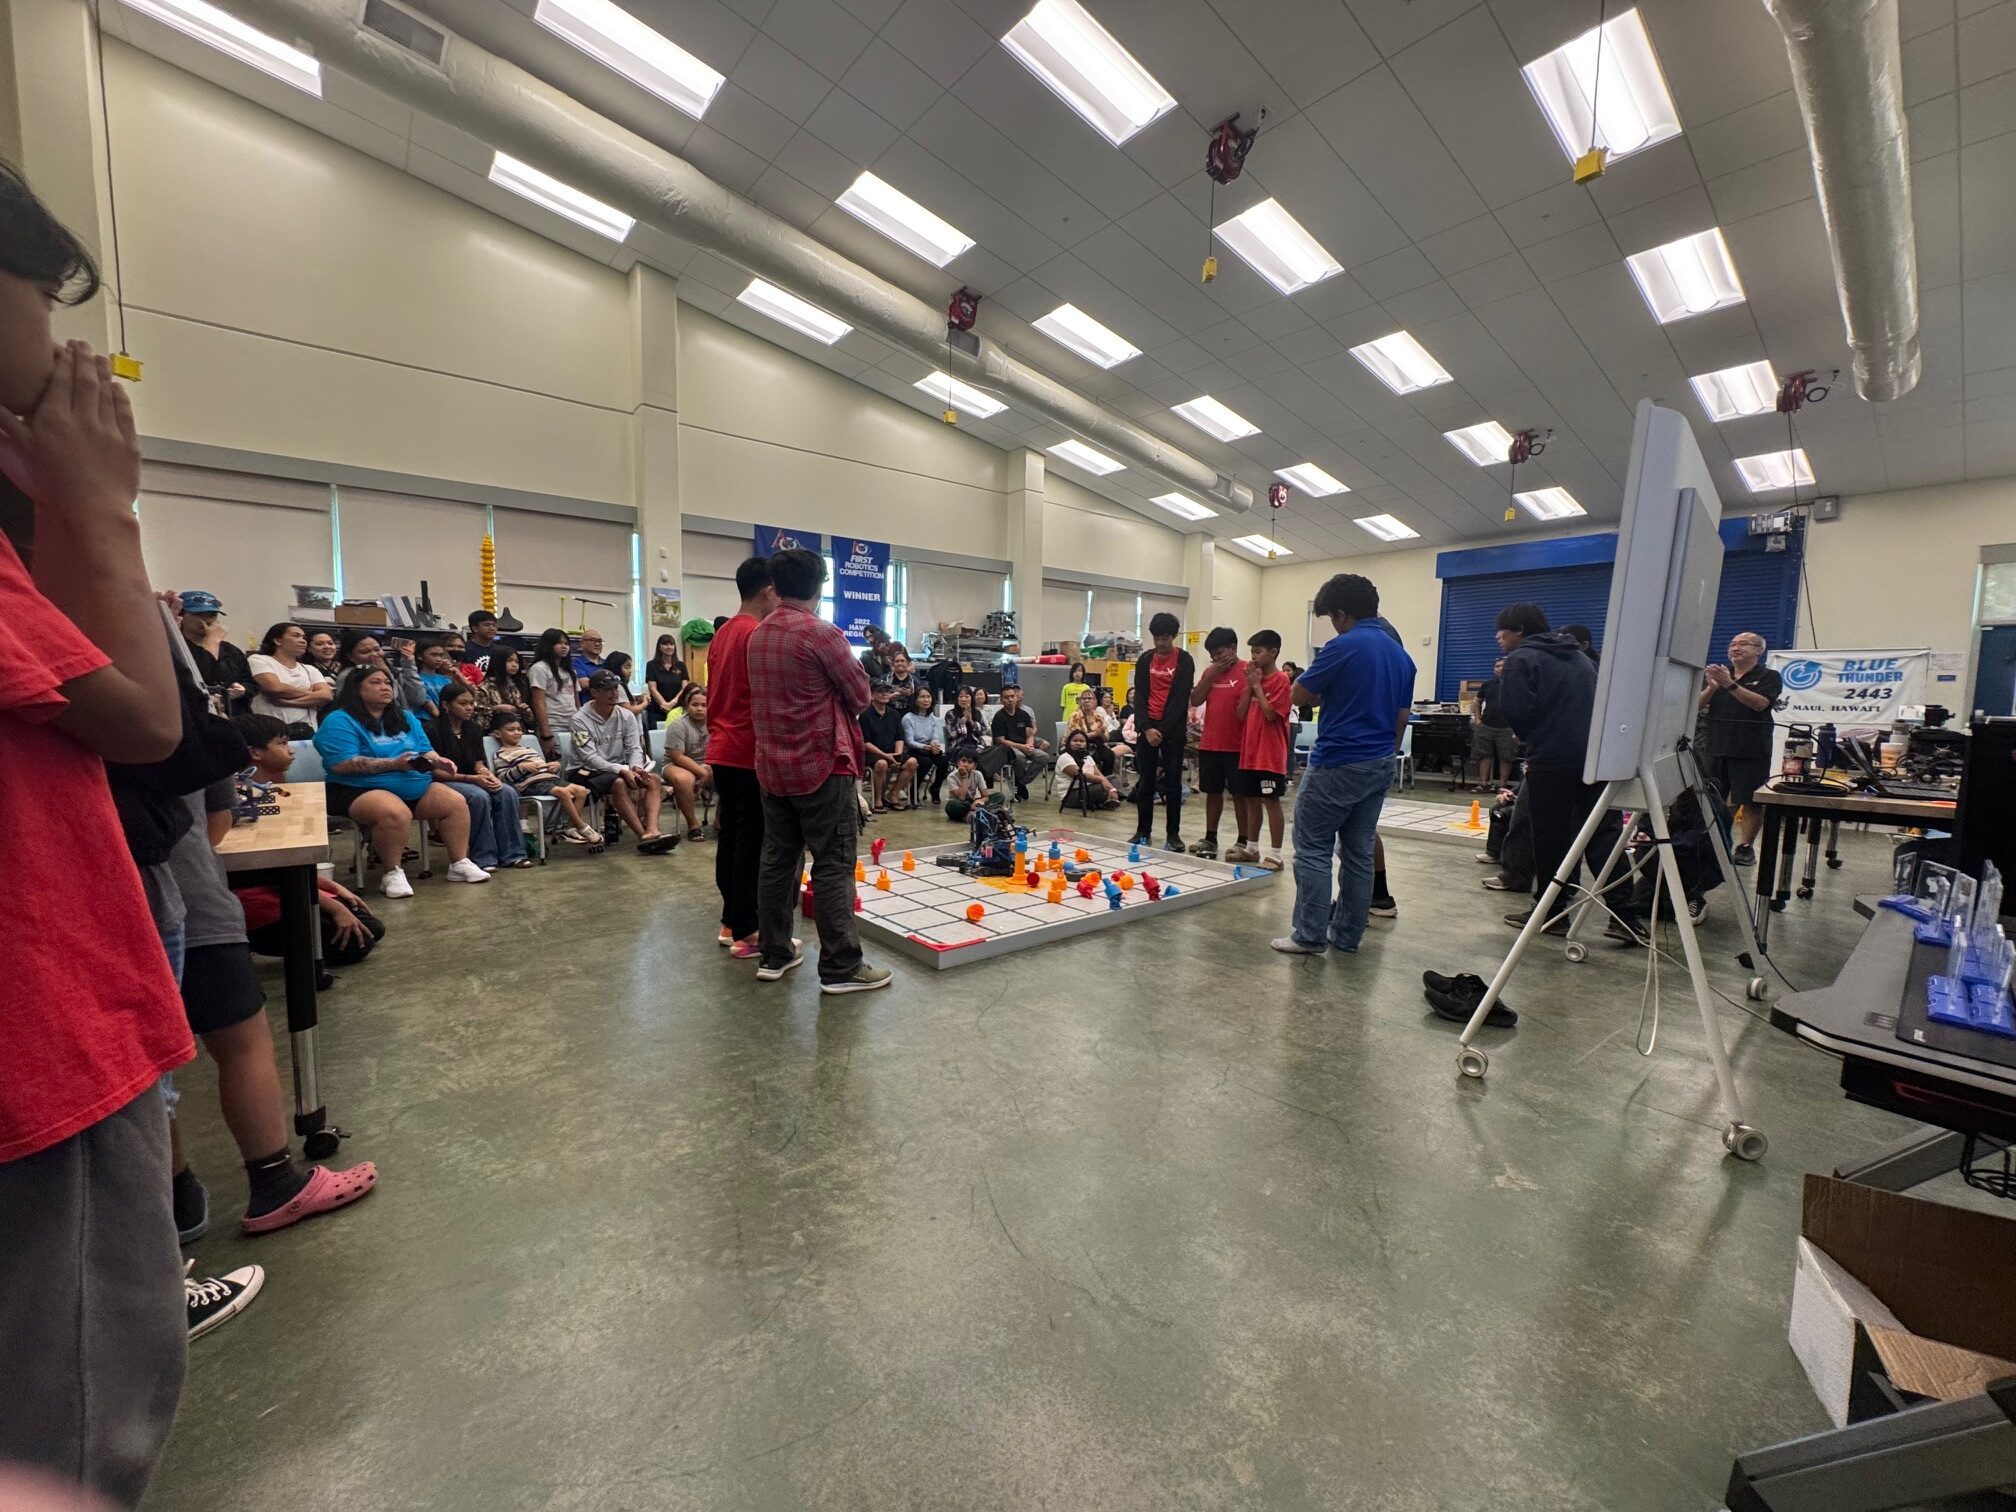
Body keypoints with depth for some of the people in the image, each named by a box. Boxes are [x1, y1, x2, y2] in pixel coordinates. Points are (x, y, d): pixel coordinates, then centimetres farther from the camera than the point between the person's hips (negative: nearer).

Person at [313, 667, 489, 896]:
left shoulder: (405, 718, 17)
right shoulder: (340, 721, -6)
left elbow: (425, 750, 17)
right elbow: (342, 765, -17)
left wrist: (436, 760, -7)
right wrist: (393, 764, -21)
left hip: (415, 788, 7)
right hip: (361, 791, -7)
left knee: (456, 803, -13)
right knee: (396, 813, -37)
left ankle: (460, 863, -6)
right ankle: (393, 874, -20)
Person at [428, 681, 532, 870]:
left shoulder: (474, 728, 10)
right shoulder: (433, 730, -9)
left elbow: (478, 763, 7)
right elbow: (435, 771, -13)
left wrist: (488, 774, -17)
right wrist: (472, 779, -23)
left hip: (471, 781, 6)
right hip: (444, 783, -6)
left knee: (508, 792, -23)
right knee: (479, 797, -35)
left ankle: (510, 854, -21)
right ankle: (484, 859, -26)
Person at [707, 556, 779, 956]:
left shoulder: (721, 634, 14)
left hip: (722, 751, 9)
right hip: (750, 754, -9)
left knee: (729, 838, 14)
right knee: (751, 844, -3)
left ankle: (731, 922, 23)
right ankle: (746, 933, 4)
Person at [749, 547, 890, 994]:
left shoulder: (758, 635, 8)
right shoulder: (821, 633, -14)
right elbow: (861, 696, -7)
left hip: (772, 766, 8)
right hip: (822, 765, -7)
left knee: (778, 860, 13)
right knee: (833, 866, -2)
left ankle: (774, 954, 22)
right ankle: (841, 967, 2)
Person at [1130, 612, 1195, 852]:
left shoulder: (1184, 660, -1)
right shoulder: (1145, 659, 8)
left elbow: (1181, 698, -7)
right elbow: (1139, 696, 4)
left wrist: (1163, 730, -13)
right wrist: (1146, 728, -9)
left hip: (1174, 730, -3)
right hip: (1147, 727, 3)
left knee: (1173, 783, 2)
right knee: (1145, 782, 6)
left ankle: (1173, 834, 9)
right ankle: (1143, 832, 14)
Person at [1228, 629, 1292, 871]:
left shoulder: (1281, 680, -8)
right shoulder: (1251, 678, 13)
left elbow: (1271, 713, -18)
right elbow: (1241, 714, 8)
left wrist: (1257, 685, -11)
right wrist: (1249, 686, -1)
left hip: (1271, 753, -7)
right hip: (1249, 750, 7)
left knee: (1271, 800, -3)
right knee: (1251, 799, 13)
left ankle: (1275, 854, 3)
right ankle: (1252, 848, 23)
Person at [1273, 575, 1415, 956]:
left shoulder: (1343, 647, -14)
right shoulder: (1402, 654, 11)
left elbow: (1298, 695, -8)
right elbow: (1402, 718, 16)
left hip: (1337, 764, -8)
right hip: (1380, 766, 8)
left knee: (1313, 849, 1)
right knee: (1359, 853, 12)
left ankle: (1310, 935, 3)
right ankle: (1347, 935, 19)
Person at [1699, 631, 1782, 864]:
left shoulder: (1769, 677, 3)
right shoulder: (1716, 672, 12)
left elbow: (1760, 703, -15)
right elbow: (1699, 705, 4)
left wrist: (1730, 684, -25)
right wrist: (1711, 687, -15)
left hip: (1751, 750, -3)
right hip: (1716, 747, 3)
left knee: (1751, 801, -1)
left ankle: (1746, 847, 7)